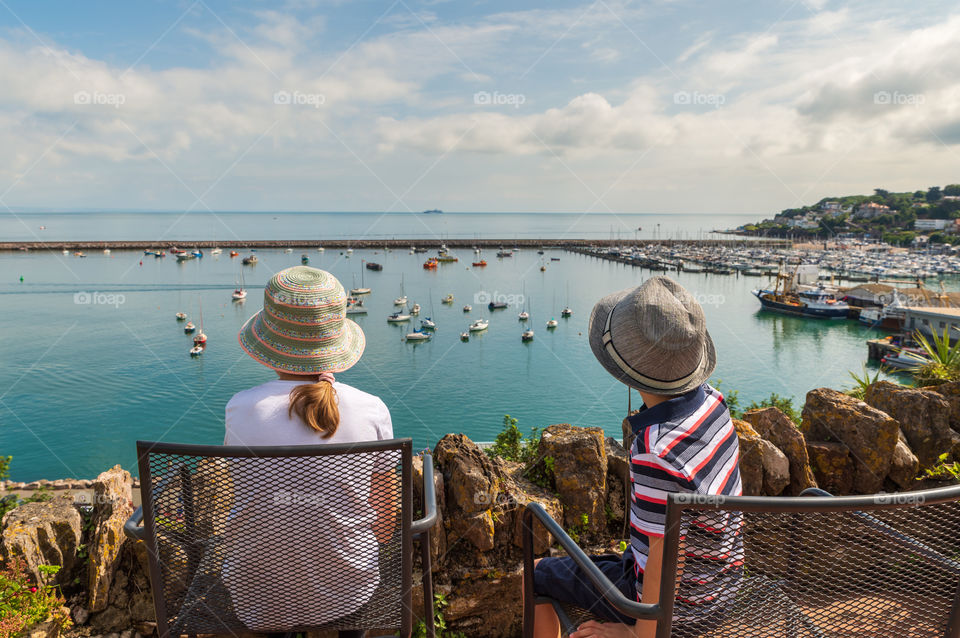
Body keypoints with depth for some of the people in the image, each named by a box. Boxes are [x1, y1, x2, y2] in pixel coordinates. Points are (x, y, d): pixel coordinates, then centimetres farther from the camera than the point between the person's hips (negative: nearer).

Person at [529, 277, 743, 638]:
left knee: (534, 574, 12)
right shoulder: (709, 401, -13)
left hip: (669, 601, -7)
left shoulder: (658, 455, -37)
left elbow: (664, 557, -27)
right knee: (592, 563, 33)